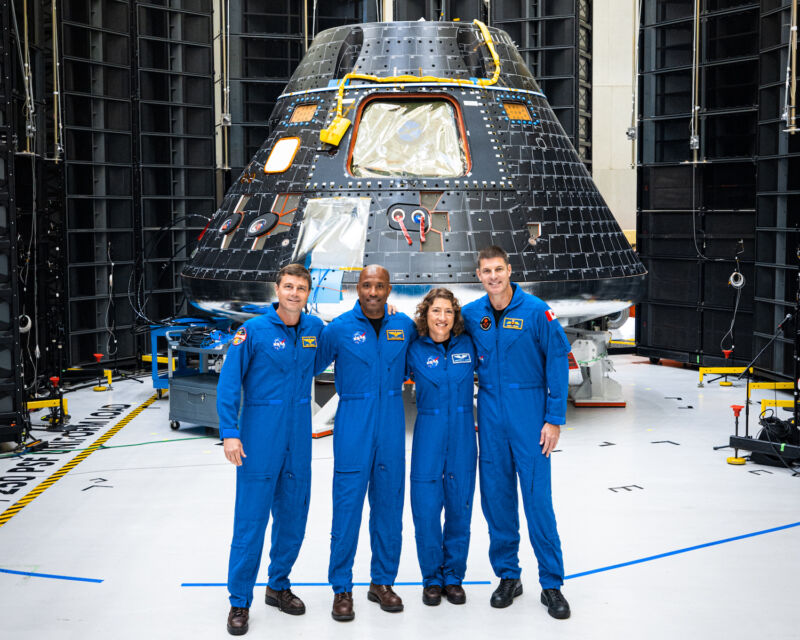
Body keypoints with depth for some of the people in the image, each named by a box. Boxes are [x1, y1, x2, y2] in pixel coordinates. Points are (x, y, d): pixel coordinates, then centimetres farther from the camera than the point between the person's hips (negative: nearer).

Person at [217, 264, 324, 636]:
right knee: (251, 521, -3)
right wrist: (230, 433, -16)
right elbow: (228, 384, -8)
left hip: (298, 438, 5)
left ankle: (278, 585, 29)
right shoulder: (254, 331, -8)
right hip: (260, 436, -5)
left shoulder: (315, 328, 5)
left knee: (293, 515, 12)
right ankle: (240, 602, 7)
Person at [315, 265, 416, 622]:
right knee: (347, 505, -3)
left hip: (392, 425, 3)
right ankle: (341, 589, 7)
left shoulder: (404, 327, 5)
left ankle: (383, 582, 21)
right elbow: (311, 366, 5)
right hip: (353, 426, -3)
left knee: (389, 504, 8)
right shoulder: (339, 328, -4)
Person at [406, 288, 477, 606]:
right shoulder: (414, 350, -1)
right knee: (426, 509, -2)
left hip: (462, 436, 1)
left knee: (459, 507, 6)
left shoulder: (467, 345, 3)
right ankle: (432, 578, 15)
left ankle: (454, 577, 21)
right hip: (428, 436, -1)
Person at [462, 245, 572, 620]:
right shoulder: (470, 315, 3)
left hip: (529, 415, -3)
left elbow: (558, 363, -6)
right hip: (490, 417, 3)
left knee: (538, 498, -4)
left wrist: (554, 419, -9)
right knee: (496, 497, 8)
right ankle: (508, 575, 22)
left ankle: (551, 584, 6)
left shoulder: (536, 311, -8)